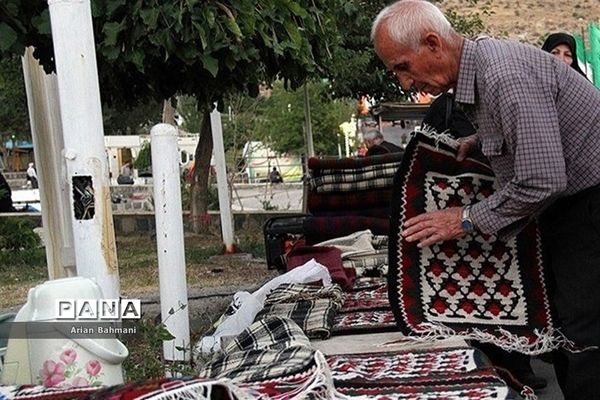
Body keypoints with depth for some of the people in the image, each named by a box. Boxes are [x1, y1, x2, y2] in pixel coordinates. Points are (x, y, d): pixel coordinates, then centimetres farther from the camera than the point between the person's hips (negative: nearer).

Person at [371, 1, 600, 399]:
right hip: (566, 203, 10)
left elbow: (542, 181, -29)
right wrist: (481, 139, 9)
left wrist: (467, 219, -17)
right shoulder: (479, 62, 6)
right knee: (564, 330, 12)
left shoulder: (504, 76, -26)